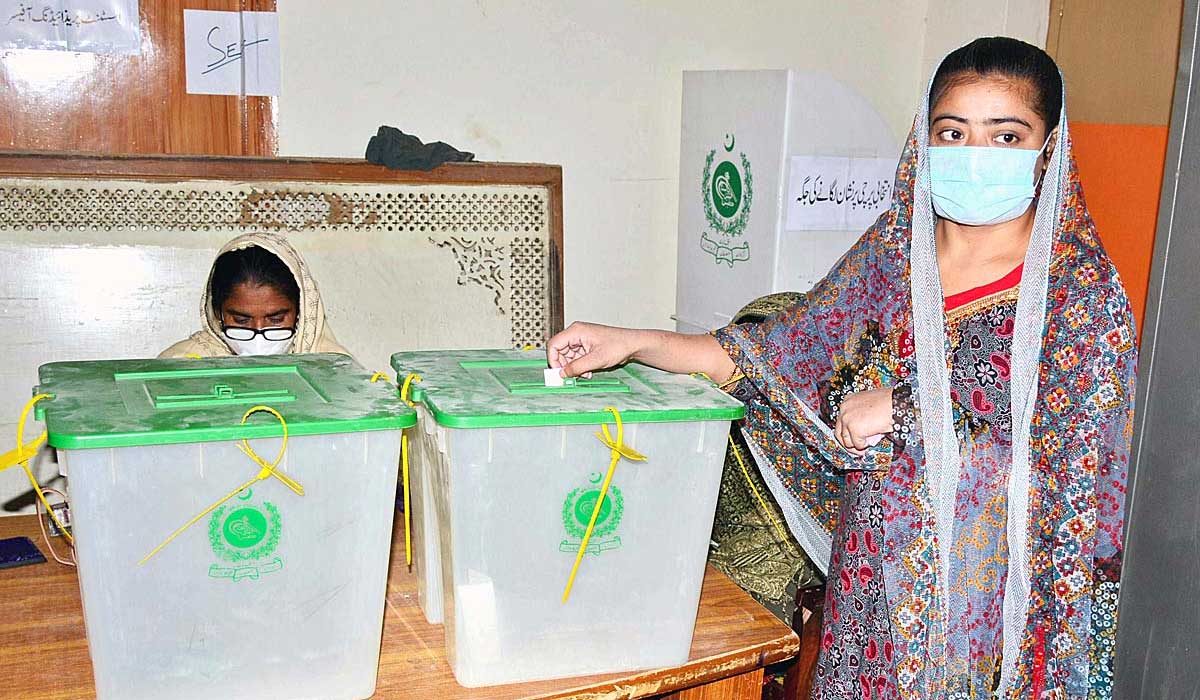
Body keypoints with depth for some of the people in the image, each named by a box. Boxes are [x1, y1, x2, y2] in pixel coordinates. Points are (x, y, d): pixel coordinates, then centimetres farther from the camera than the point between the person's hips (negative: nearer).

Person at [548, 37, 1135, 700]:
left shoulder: (1081, 286, -11)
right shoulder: (892, 249, 1)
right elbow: (787, 352, 2)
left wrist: (904, 410, -17)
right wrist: (630, 342, -6)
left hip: (991, 593, -3)